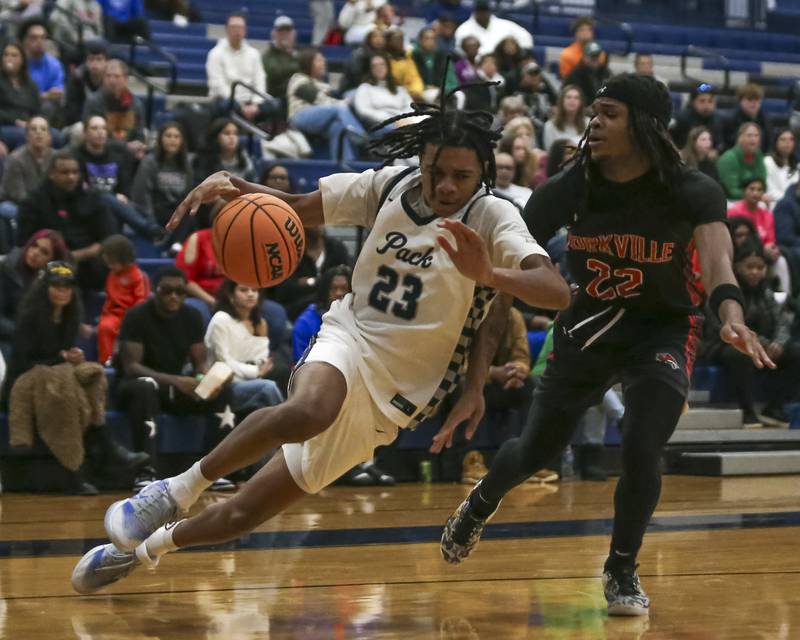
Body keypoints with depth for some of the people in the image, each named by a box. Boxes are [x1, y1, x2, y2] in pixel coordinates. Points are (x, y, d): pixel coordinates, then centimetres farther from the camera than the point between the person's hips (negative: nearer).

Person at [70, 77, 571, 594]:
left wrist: (487, 274, -46)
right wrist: (235, 187, -12)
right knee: (310, 410, -40)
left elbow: (557, 292, -27)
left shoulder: (492, 217, -13)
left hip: (390, 400, -1)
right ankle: (178, 490, -20)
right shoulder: (390, 186, -2)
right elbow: (297, 208, 9)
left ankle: (144, 548, 32)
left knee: (241, 516, 3)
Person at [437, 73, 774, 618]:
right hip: (588, 327, 2)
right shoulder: (572, 186, -16)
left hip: (662, 331, -2)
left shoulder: (691, 192, -23)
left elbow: (717, 255, -41)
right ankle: (480, 503, 48)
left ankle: (623, 571, 4)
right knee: (537, 449, 12)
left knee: (642, 446, -21)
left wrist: (731, 314, -62)